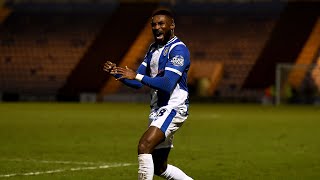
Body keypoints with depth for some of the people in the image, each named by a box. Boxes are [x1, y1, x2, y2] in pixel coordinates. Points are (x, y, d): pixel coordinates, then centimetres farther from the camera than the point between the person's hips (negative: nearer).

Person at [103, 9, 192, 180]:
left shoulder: (178, 49, -12)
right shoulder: (153, 49, 15)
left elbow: (167, 84, -25)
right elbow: (137, 82, 14)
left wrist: (137, 76, -31)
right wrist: (117, 73, -3)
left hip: (173, 108, -9)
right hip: (157, 110, 9)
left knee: (144, 146, -26)